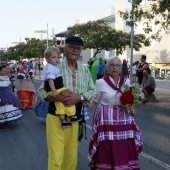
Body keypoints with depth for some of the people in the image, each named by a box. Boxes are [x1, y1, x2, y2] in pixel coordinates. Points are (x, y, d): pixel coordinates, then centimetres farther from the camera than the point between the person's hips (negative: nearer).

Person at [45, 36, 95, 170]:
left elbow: (93, 91, 7)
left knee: (72, 158, 15)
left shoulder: (85, 70, 8)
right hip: (56, 117, -4)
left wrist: (80, 97, -12)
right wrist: (58, 97, -26)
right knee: (56, 159, -2)